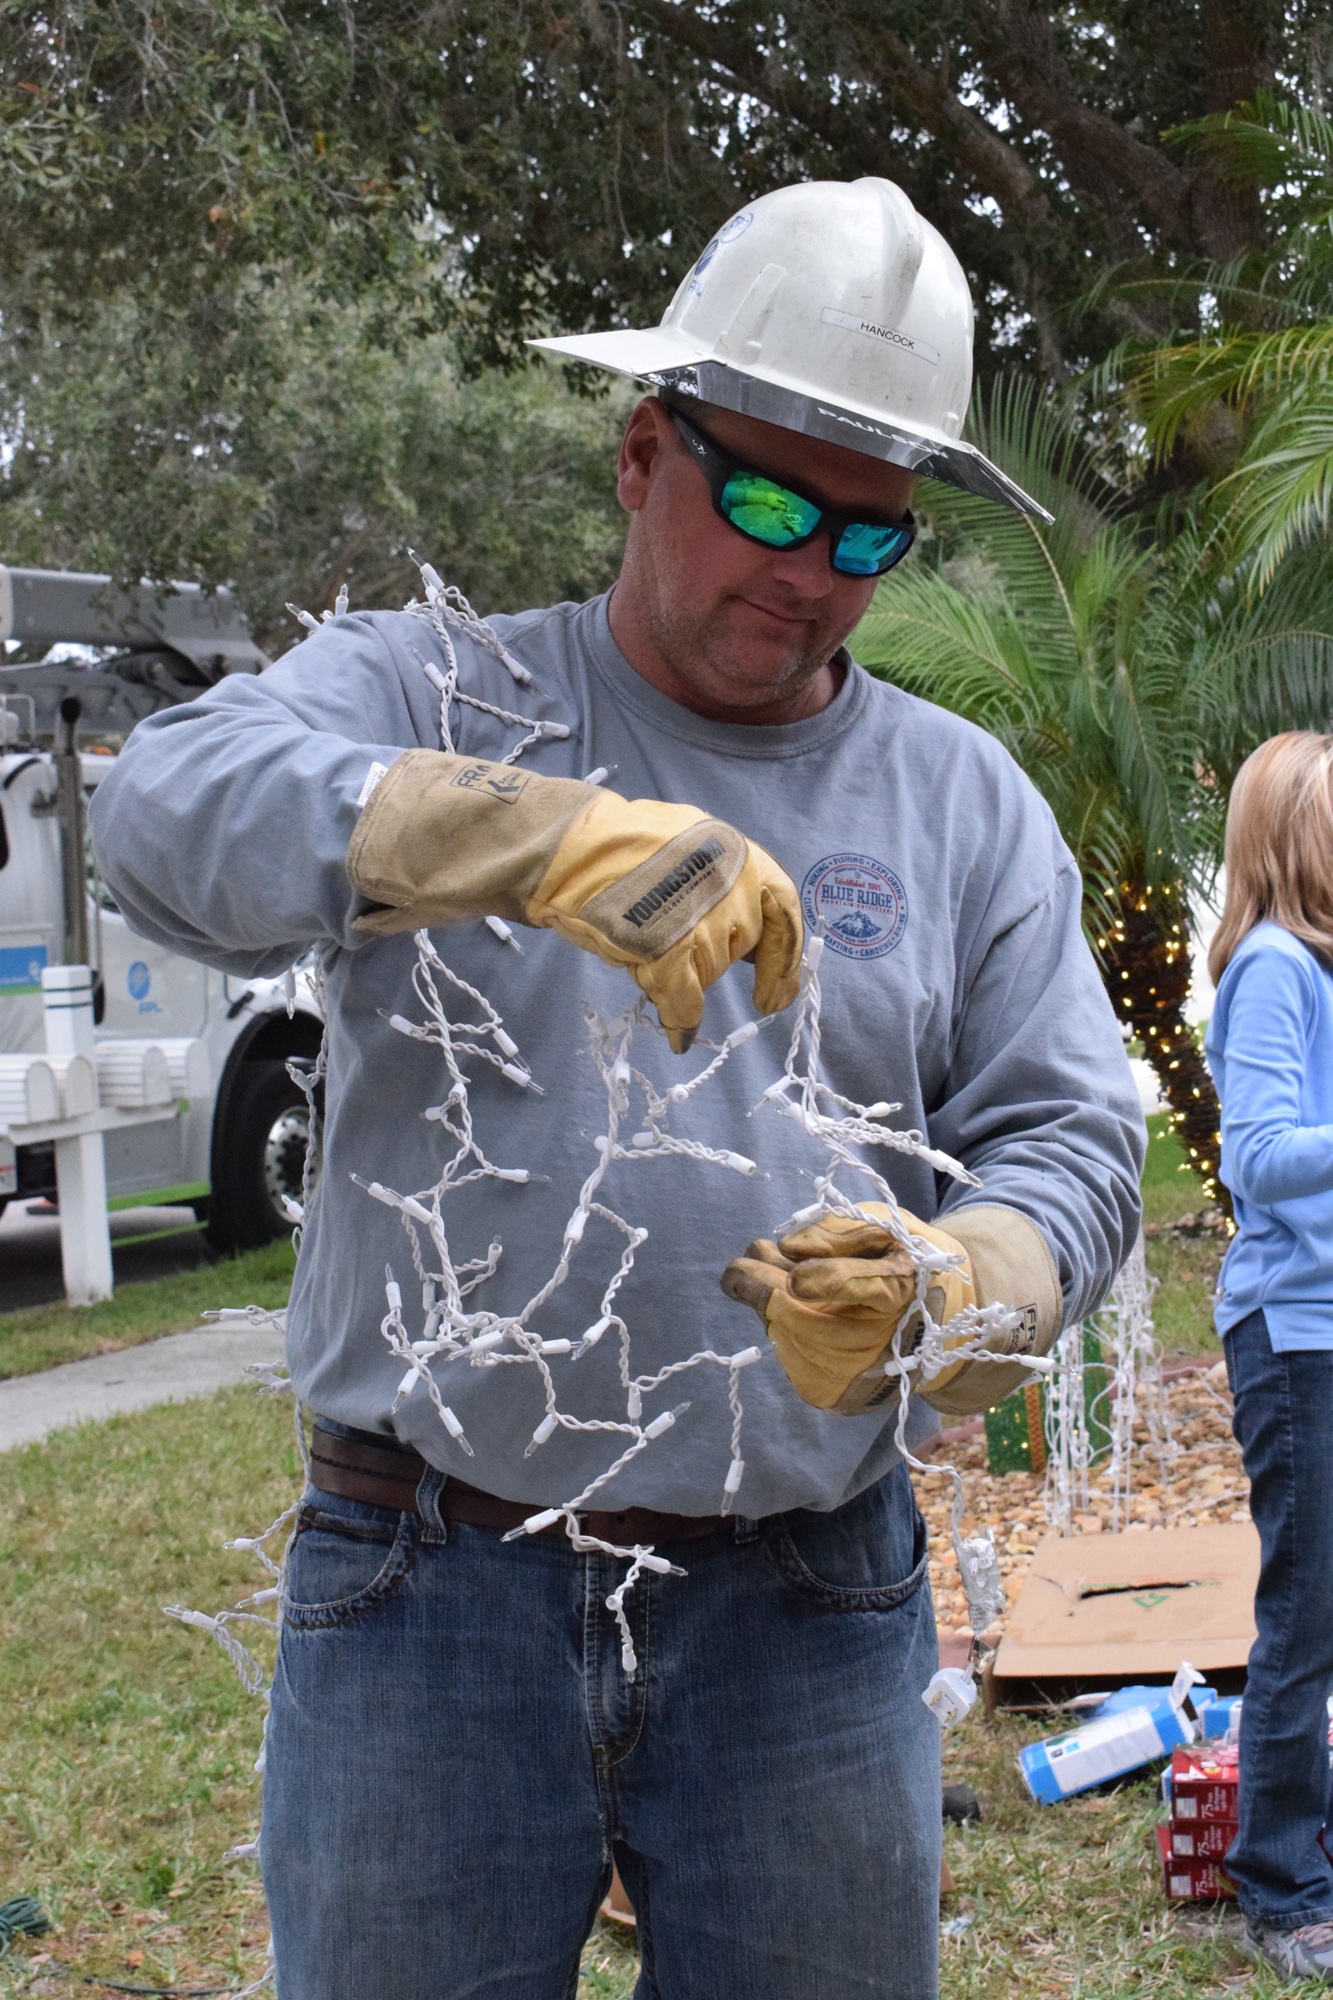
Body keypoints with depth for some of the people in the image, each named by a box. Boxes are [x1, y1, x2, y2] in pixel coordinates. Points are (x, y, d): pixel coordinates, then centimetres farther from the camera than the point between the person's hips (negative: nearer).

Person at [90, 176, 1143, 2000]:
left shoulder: (967, 804, 8)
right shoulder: (425, 694, 1)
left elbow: (1071, 1150, 3)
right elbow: (179, 808, -20)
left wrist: (941, 1299, -21)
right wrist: (551, 837, -37)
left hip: (810, 1616, 2)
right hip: (425, 1598, -2)